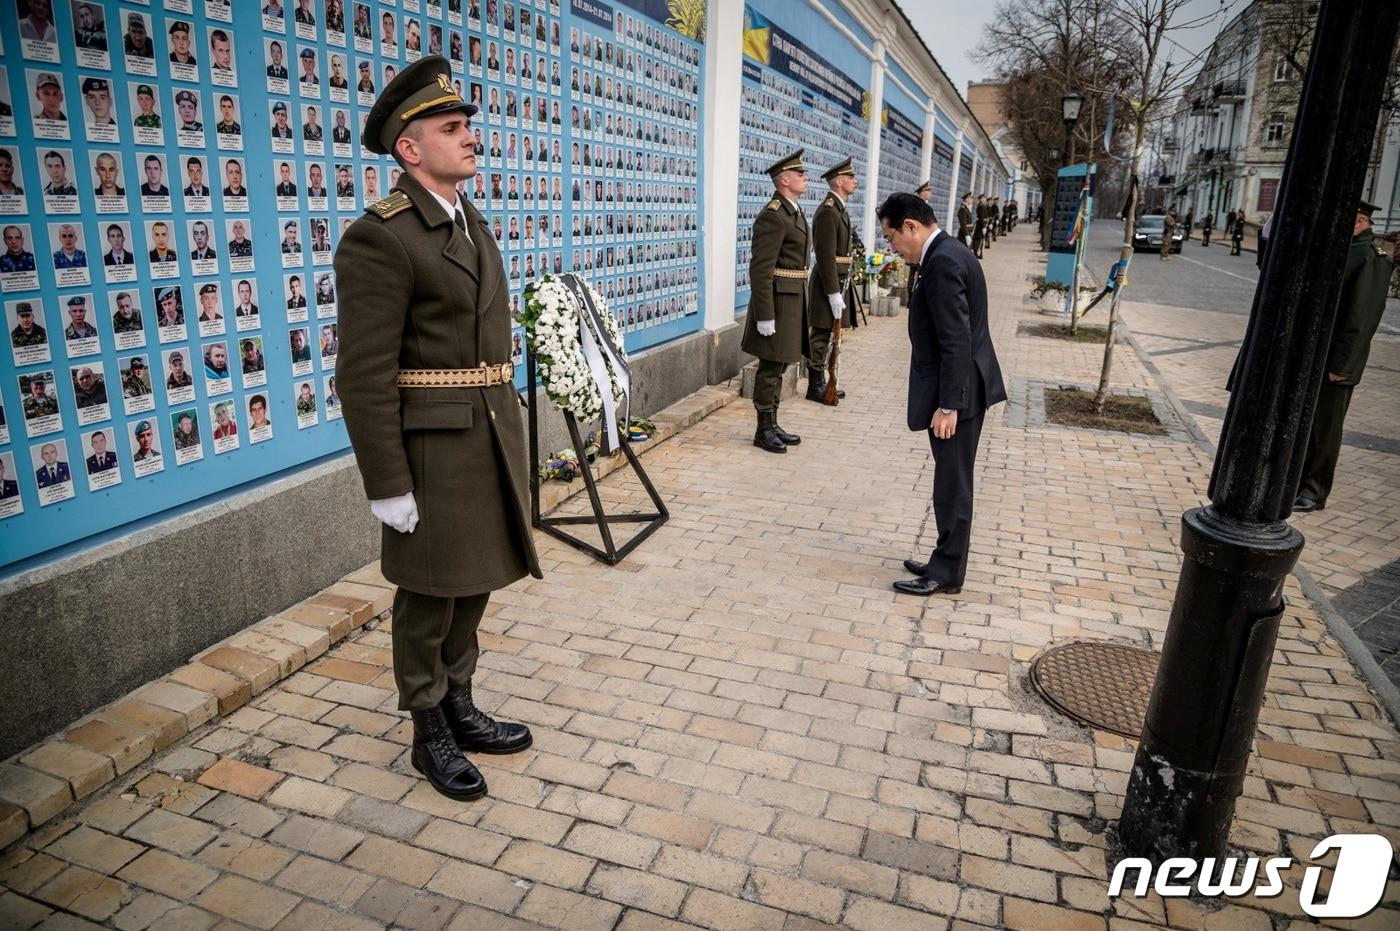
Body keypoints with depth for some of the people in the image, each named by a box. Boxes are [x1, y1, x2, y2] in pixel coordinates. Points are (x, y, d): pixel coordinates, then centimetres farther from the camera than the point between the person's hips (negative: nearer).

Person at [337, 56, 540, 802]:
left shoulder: (472, 224, 13)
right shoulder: (379, 237, -15)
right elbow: (364, 376, -18)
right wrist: (388, 487, -18)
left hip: (491, 435, 8)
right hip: (432, 446, -8)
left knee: (472, 586, 17)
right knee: (429, 600, 6)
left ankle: (460, 710, 35)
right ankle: (431, 738, 25)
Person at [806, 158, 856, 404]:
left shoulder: (839, 209, 16)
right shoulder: (827, 212, -17)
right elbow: (826, 257, -21)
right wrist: (834, 293, -22)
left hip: (837, 279, 10)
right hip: (828, 282, -10)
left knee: (824, 336, 14)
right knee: (820, 336, -2)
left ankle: (820, 384, 22)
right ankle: (815, 388, 5)